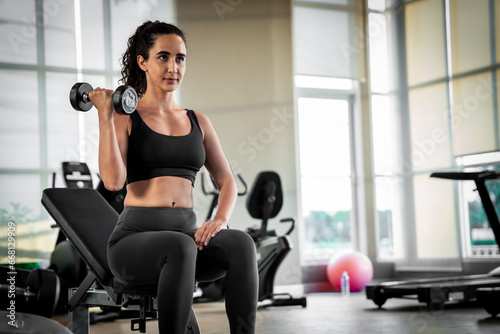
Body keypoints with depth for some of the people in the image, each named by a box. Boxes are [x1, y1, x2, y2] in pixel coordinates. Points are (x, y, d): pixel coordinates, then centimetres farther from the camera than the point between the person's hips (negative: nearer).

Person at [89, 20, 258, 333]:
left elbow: (227, 181, 14)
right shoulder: (124, 118, 3)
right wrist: (105, 116, -12)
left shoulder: (198, 122, 16)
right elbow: (113, 180, -12)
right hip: (135, 237, -4)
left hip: (187, 234, 4)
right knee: (179, 246, -39)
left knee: (240, 242, -29)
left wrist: (220, 220, -6)